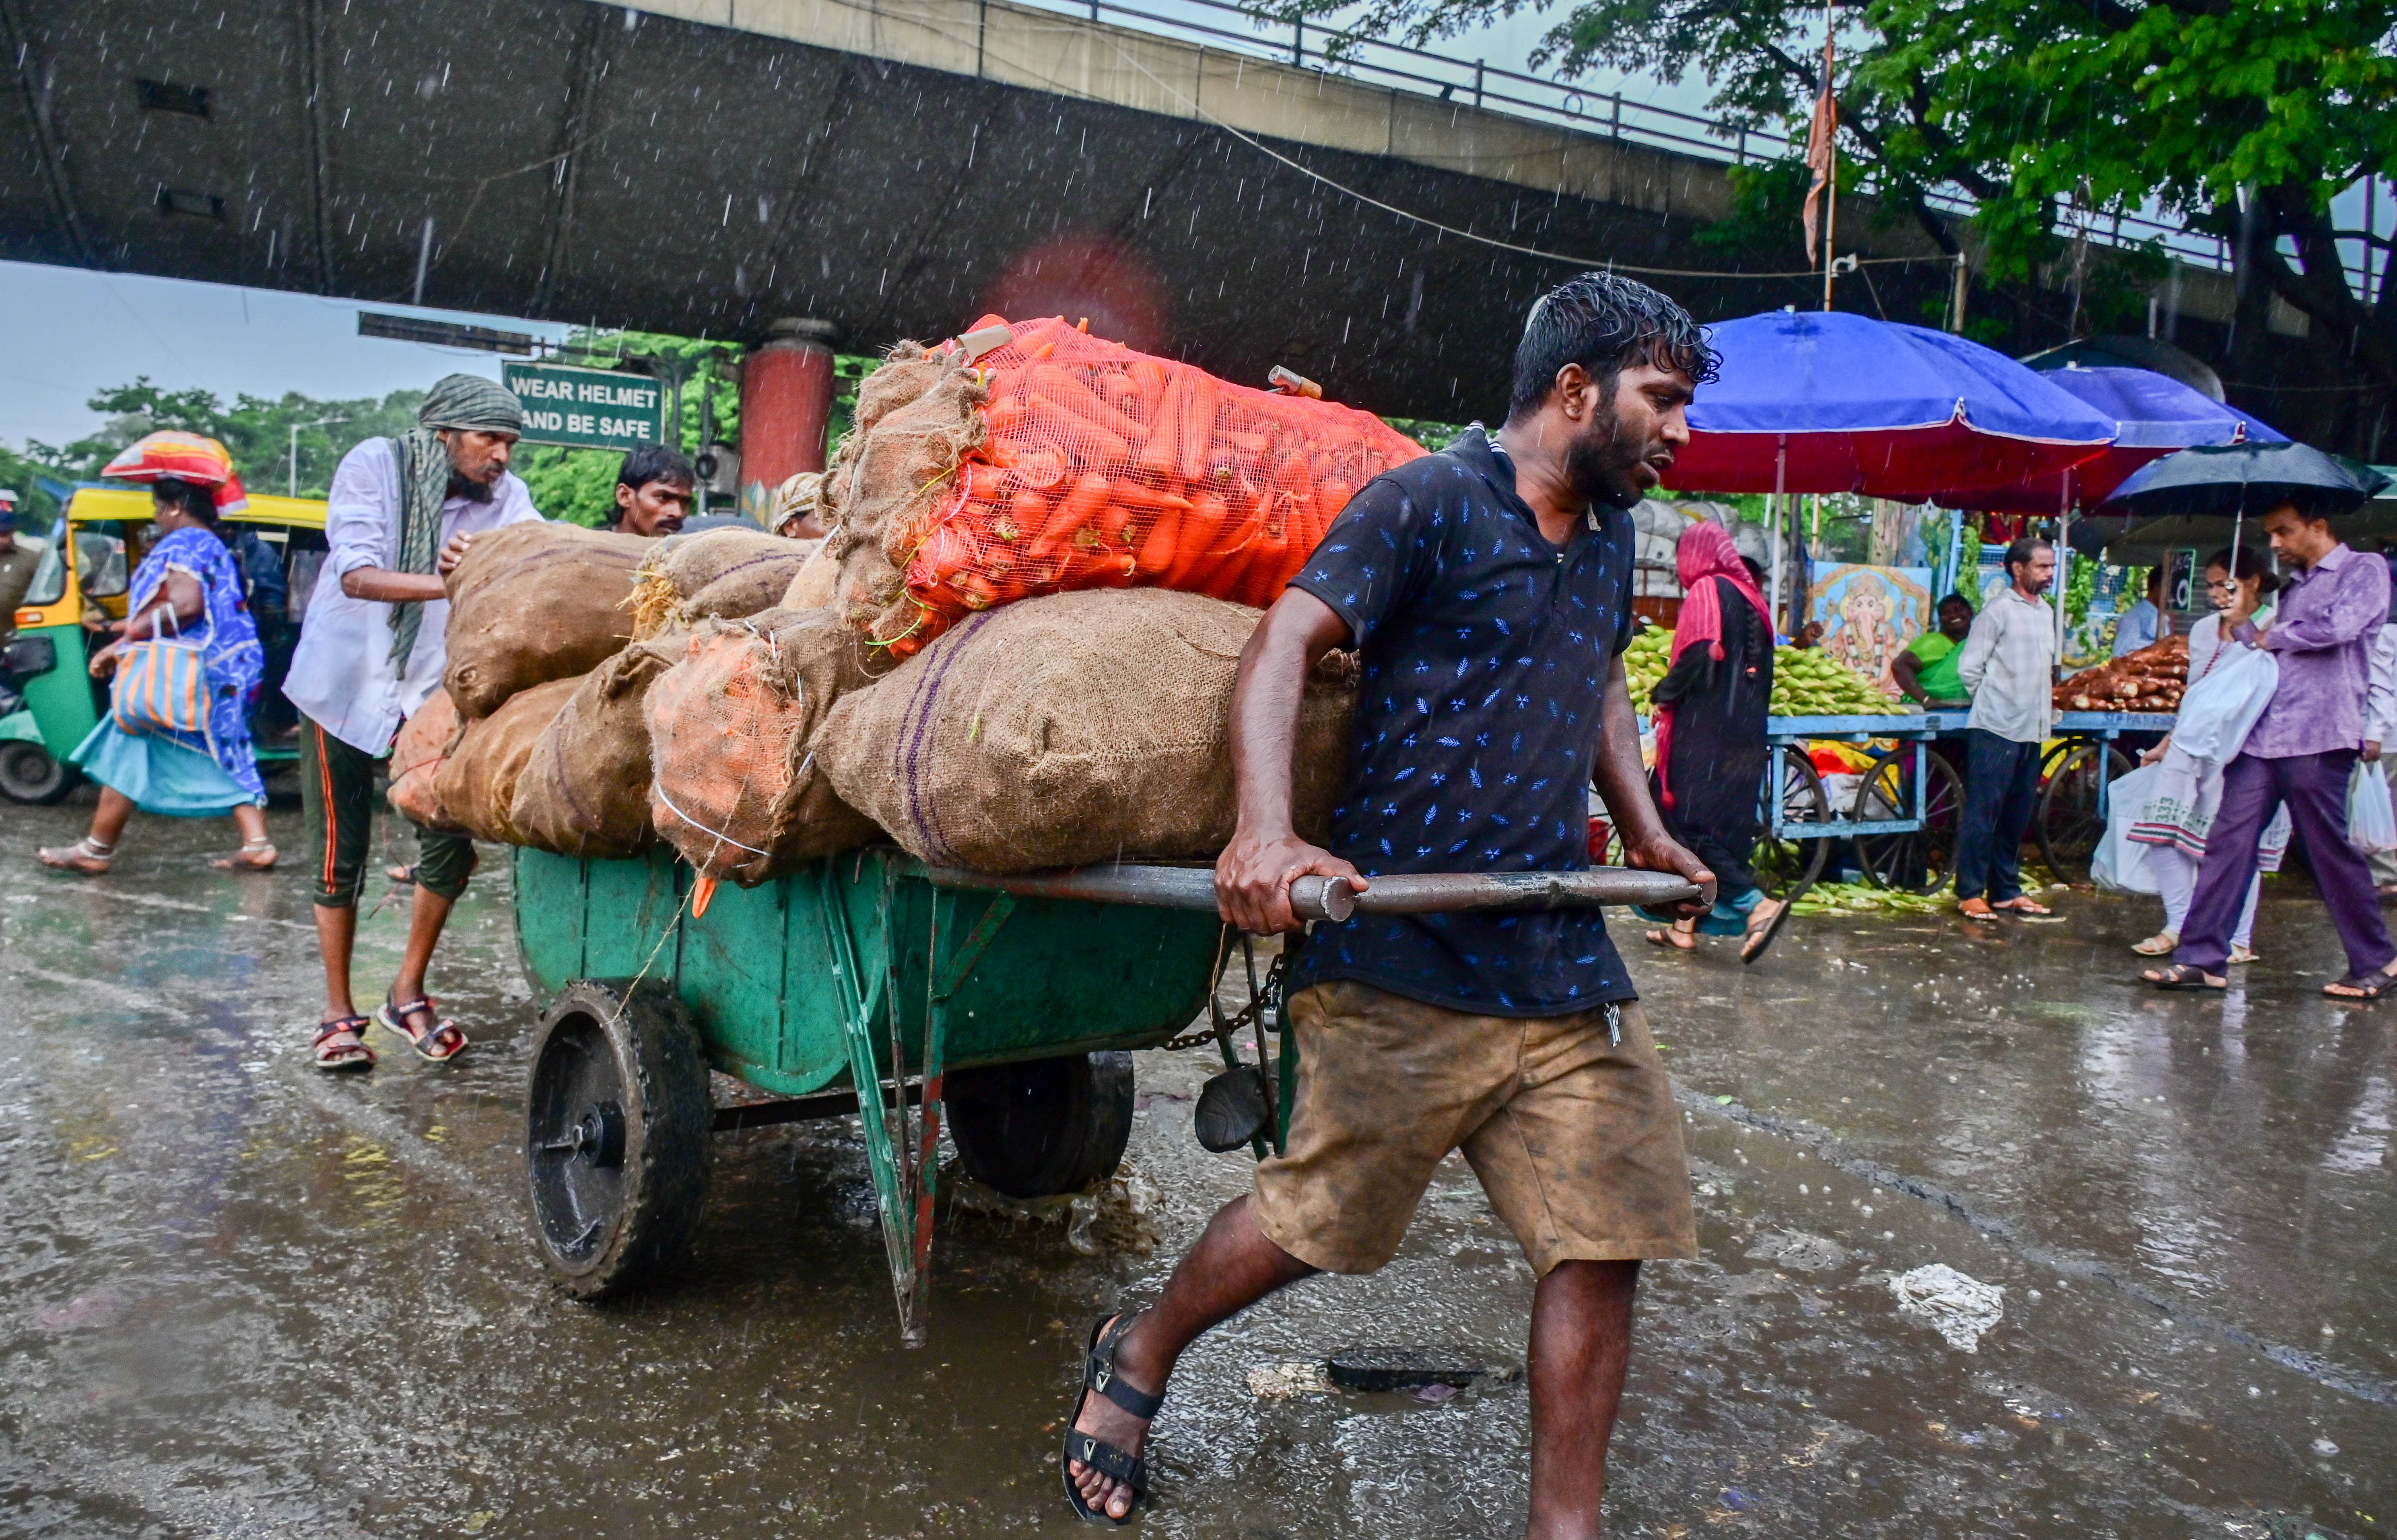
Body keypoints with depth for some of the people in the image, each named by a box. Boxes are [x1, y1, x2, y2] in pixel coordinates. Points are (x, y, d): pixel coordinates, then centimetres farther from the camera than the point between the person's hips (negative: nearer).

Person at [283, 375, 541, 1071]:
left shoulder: (505, 497, -5)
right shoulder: (374, 465, -14)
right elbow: (356, 575, -25)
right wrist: (449, 583, -41)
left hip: (435, 691, 3)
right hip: (346, 681, -3)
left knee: (450, 843, -4)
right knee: (340, 855, 3)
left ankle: (408, 995, 16)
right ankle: (338, 1013, 17)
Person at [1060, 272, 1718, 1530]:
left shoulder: (1607, 534, 16)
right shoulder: (1430, 503, -9)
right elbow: (1285, 640, -19)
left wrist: (1644, 831, 21)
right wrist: (1265, 832, -34)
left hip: (1564, 969, 7)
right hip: (1398, 964, -7)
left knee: (1601, 1242, 3)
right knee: (1311, 1221, 6)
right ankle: (1139, 1356, 34)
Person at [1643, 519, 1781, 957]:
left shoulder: (1706, 591, -9)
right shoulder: (1751, 596, 14)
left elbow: (1697, 657, -19)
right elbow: (1763, 667, 15)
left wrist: (1663, 695, -6)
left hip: (1704, 730, -9)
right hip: (1745, 734, 9)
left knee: (1690, 822, -5)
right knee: (1723, 823, 10)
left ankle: (1755, 905, -15)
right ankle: (1686, 923, 15)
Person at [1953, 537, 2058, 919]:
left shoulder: (2046, 612, 14)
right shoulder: (2000, 610, -9)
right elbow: (1969, 667, -10)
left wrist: (2042, 705, 15)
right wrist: (1993, 702, 0)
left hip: (2032, 730, 8)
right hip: (1996, 729, -7)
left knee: (2016, 815, 12)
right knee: (1983, 812, -5)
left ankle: (2006, 890, 20)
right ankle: (1970, 893, 0)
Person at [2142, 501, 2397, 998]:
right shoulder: (2293, 587, 23)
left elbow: (2339, 627, -16)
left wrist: (2273, 636, -2)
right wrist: (2244, 628, 7)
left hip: (2318, 738, -7)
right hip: (2262, 736, 7)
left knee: (2331, 852, 1)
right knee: (2229, 841, -1)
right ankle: (2202, 958, 0)